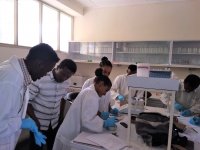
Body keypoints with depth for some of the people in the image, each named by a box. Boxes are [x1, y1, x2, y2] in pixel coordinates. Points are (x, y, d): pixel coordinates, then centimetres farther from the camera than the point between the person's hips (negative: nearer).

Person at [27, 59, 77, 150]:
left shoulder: (66, 83, -6)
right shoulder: (40, 79, -25)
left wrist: (61, 116, 10)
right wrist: (35, 121, -17)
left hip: (55, 123, 5)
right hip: (38, 123, -5)